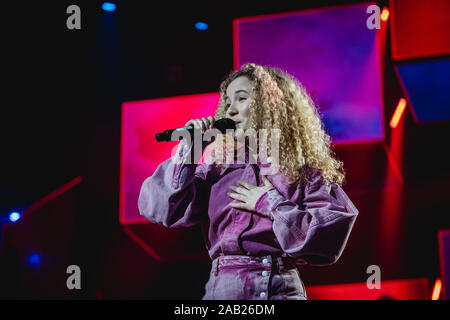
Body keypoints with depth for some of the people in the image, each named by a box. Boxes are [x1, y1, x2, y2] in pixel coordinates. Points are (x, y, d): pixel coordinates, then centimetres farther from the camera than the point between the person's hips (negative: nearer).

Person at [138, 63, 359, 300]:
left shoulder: (305, 172, 6)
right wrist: (190, 147, 3)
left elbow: (332, 234, -6)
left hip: (282, 290, -2)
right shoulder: (217, 171, 13)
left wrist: (271, 205, -5)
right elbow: (162, 209, 2)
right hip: (222, 289, 2)